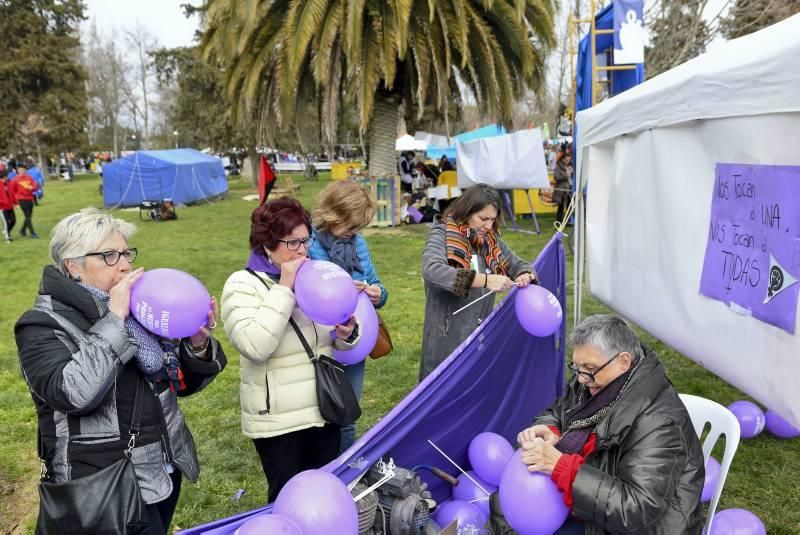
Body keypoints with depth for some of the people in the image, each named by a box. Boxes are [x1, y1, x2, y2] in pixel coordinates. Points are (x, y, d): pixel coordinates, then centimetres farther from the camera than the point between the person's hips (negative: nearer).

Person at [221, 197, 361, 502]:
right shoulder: (244, 285, -12)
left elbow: (335, 344, 12)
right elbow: (255, 347, -28)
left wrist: (347, 334, -12)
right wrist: (284, 290, -26)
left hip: (325, 410, 6)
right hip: (279, 422, -5)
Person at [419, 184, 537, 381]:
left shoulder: (490, 239, 8)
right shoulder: (442, 234, -9)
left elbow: (518, 264, 17)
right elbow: (431, 270, -27)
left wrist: (525, 276, -8)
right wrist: (485, 280, -33)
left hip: (482, 335, 5)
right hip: (448, 337, -5)